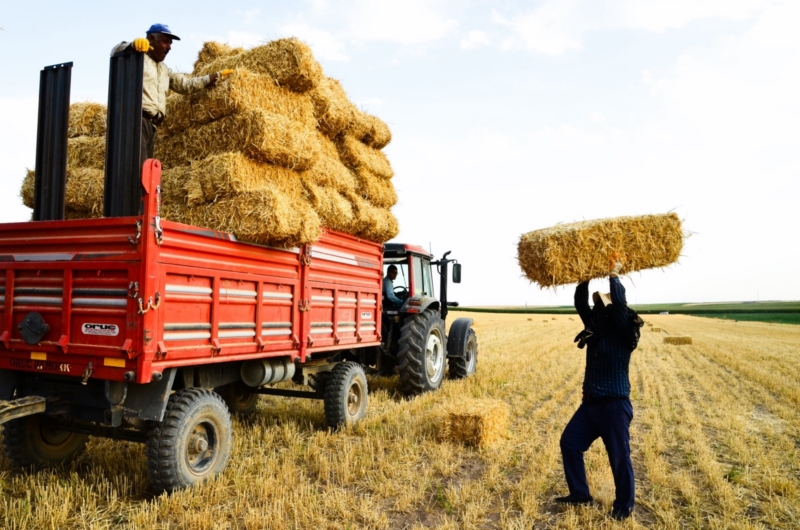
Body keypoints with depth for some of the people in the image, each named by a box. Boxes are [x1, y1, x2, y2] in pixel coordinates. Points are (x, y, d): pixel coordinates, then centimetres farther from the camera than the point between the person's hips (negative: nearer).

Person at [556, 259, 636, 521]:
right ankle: (580, 493, 23)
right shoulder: (594, 324, 7)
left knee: (619, 455, 4)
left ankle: (624, 505, 23)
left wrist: (613, 275, -23)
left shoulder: (623, 329, -12)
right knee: (569, 441, 9)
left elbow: (620, 303, -28)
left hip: (615, 404, -7)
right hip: (591, 402, 7)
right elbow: (579, 301, 3)